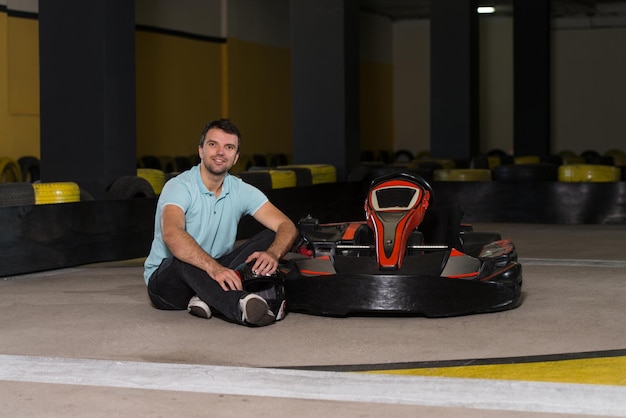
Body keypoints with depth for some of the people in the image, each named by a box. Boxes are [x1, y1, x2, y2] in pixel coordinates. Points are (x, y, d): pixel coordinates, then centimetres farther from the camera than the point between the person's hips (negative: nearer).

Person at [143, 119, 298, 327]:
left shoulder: (241, 191, 0)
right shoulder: (180, 187, -16)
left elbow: (287, 227, -8)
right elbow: (172, 234, -37)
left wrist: (272, 254, -33)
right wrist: (214, 268, -51)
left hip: (215, 272, 5)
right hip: (164, 279, -5)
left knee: (270, 238, -12)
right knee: (185, 260, -39)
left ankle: (208, 298, -29)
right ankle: (241, 307, -61)